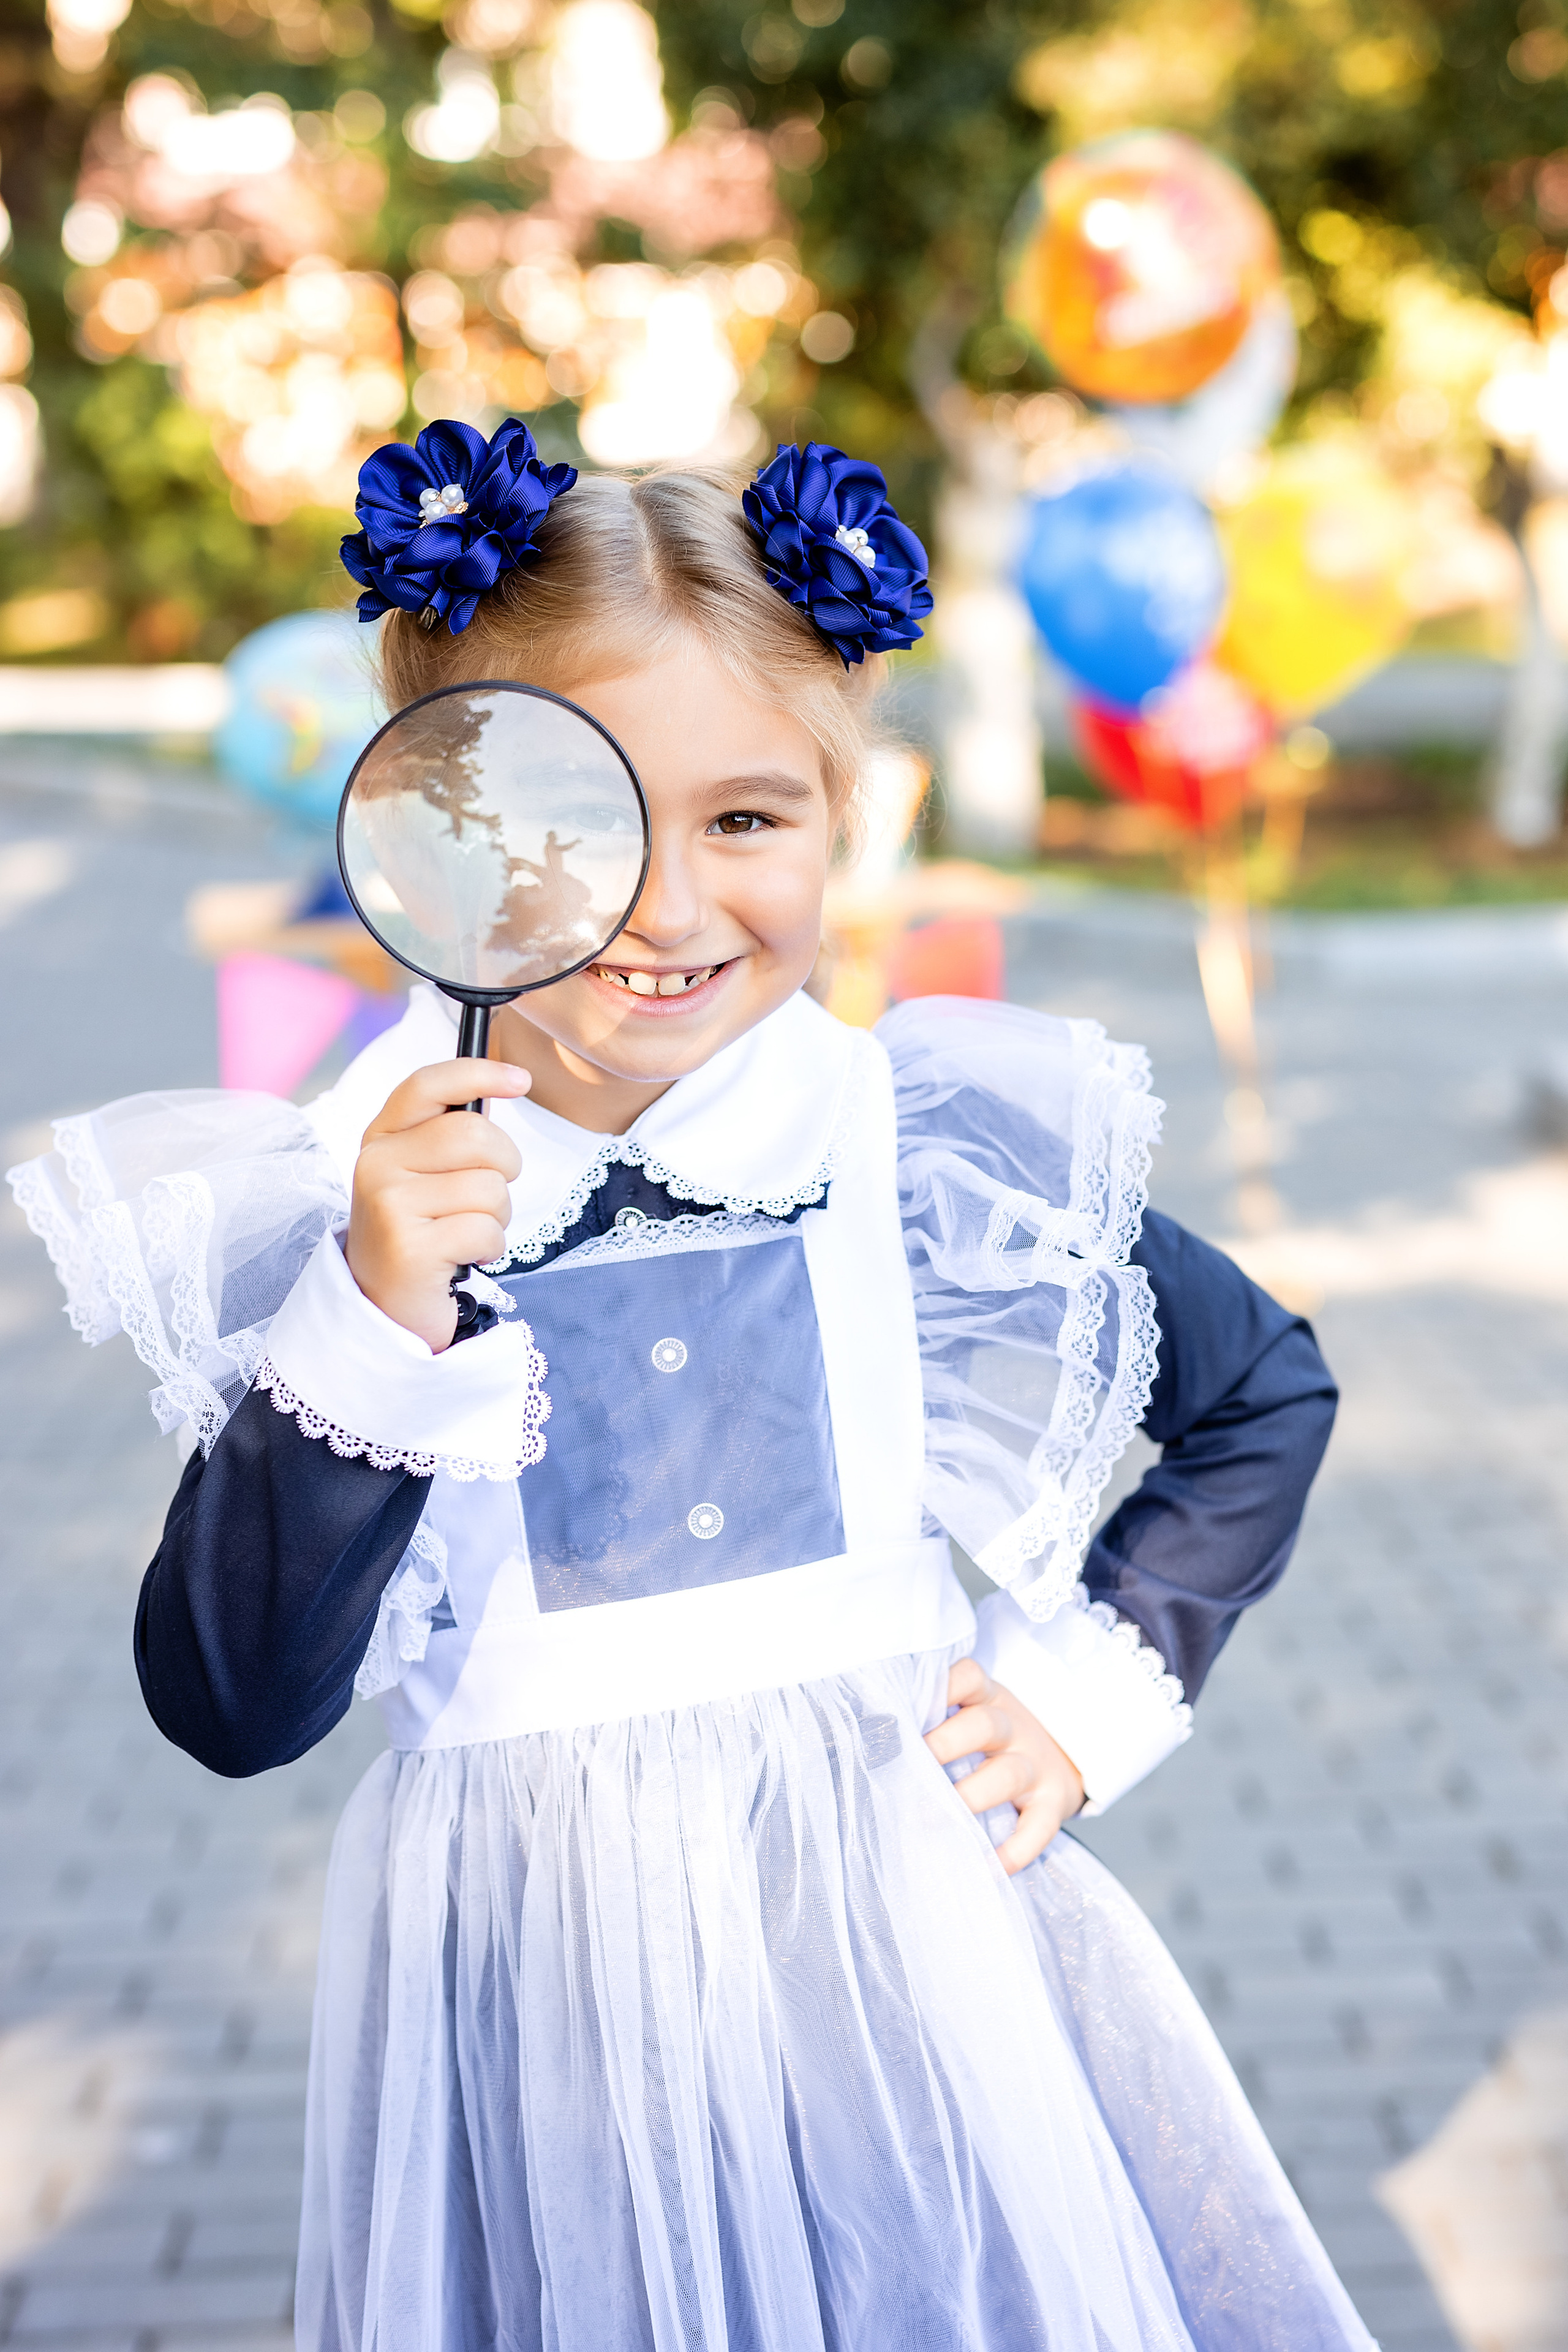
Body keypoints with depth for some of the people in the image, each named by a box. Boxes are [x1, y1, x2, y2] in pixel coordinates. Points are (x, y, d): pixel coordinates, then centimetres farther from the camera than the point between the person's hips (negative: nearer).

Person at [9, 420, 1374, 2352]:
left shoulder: (924, 1154, -6)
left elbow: (1267, 1394, 9)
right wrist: (376, 1326, -24)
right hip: (536, 2007, -1)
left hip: (902, 1952, 1)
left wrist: (1095, 1687, 0)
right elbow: (230, 1710, -14)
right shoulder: (344, 1221, -9)